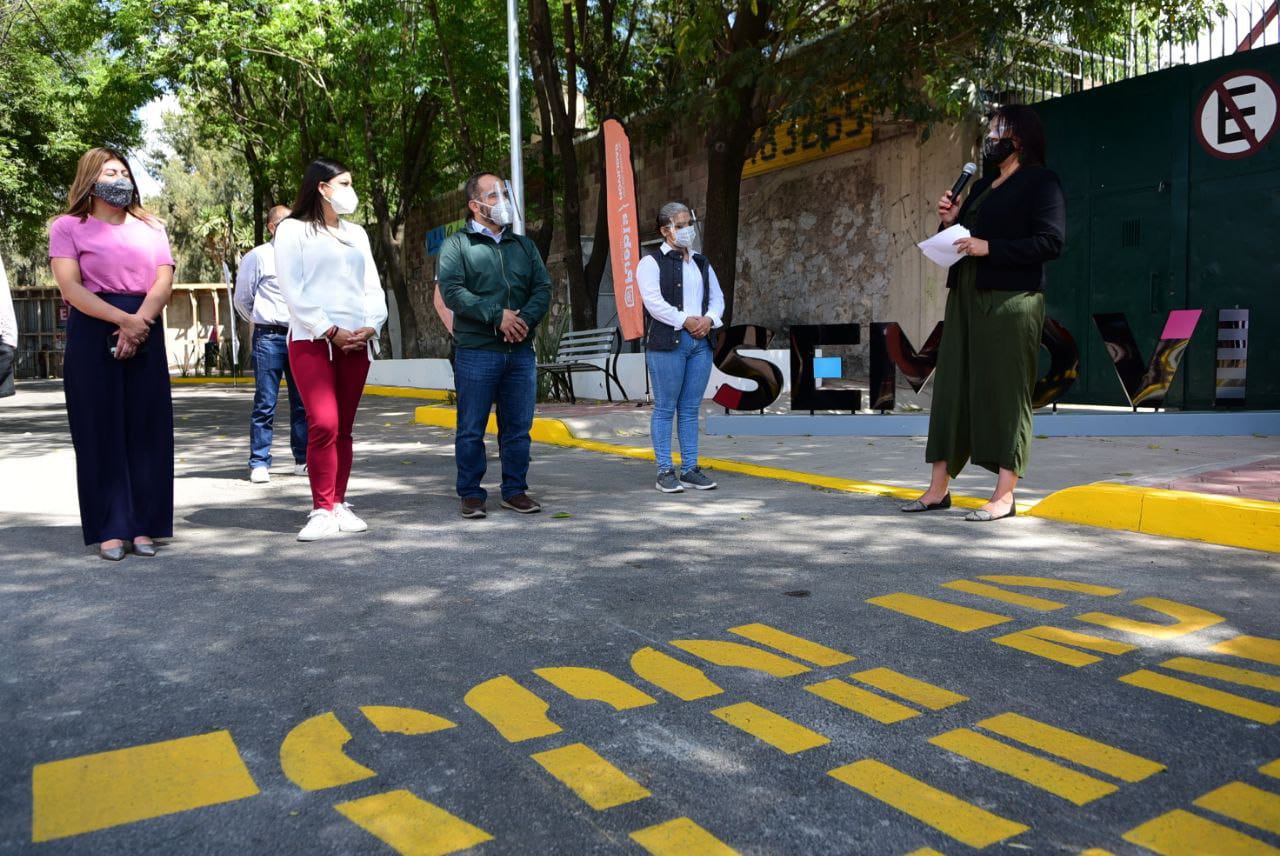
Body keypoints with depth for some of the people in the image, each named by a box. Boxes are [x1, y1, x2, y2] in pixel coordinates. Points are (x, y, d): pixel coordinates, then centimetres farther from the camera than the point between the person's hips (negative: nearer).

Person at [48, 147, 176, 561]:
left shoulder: (150, 228, 15)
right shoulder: (68, 226, 6)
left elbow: (164, 280, 2)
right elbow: (71, 286, -8)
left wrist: (139, 323, -14)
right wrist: (123, 320, -18)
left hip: (145, 332, 3)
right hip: (93, 332, -3)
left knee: (147, 429, 1)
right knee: (101, 430, -1)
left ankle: (144, 525, 7)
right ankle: (110, 529, 3)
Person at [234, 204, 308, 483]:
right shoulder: (257, 256, 1)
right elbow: (242, 300, 6)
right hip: (269, 337, -4)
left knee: (302, 402, 7)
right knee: (265, 403, -3)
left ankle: (303, 460, 15)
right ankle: (259, 463, 3)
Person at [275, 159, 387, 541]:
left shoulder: (356, 234, 21)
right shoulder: (293, 230, 3)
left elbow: (373, 286, 15)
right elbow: (293, 291, -6)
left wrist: (372, 325, -4)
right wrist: (330, 331, -13)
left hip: (357, 342, 5)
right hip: (312, 340, -5)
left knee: (343, 428, 5)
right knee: (323, 424, -16)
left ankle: (339, 505, 11)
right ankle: (322, 511, -10)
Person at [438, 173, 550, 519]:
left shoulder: (524, 245, 18)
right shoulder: (457, 244, 3)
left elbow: (543, 288, 8)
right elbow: (451, 291, -10)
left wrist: (525, 319, -11)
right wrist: (497, 315, -17)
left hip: (520, 351, 4)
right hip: (476, 351, -4)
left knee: (518, 426, 8)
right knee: (471, 429, 1)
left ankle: (515, 490, 18)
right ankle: (471, 494, 11)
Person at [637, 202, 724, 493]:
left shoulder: (701, 263, 20)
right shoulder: (651, 262, -1)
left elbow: (717, 297, 16)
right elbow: (654, 302, -12)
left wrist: (709, 319, -4)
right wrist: (686, 321, -17)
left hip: (701, 341, 6)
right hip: (666, 341, -6)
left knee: (691, 408, 8)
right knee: (665, 408, -2)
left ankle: (690, 469, 13)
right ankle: (665, 471, 2)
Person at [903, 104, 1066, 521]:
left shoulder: (1041, 181, -1)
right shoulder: (983, 186, 23)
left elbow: (1051, 241, -12)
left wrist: (990, 248, -17)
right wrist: (951, 222, 7)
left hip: (1010, 300, -8)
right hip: (966, 296, 8)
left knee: (1004, 391, -7)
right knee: (952, 387, 5)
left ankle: (1004, 495, -2)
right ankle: (939, 488, 9)